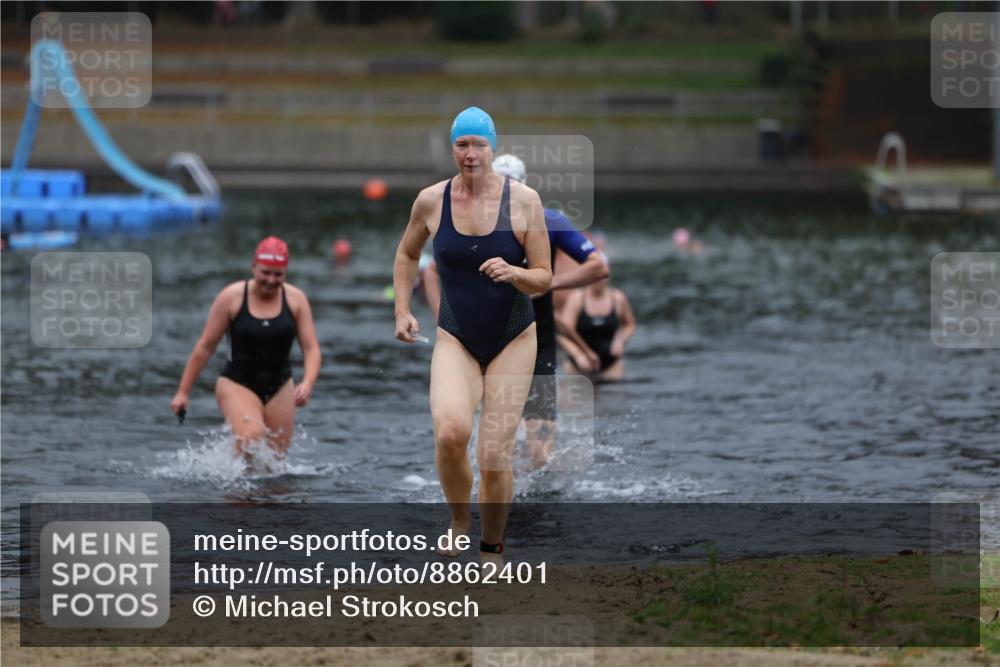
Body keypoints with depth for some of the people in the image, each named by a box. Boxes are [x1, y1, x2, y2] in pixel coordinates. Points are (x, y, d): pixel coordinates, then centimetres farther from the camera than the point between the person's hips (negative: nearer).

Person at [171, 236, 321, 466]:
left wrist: (308, 383, -25)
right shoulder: (232, 297, -8)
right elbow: (205, 346, -3)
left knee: (276, 460, 3)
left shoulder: (296, 299, -2)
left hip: (279, 387, 3)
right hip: (237, 384, -3)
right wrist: (183, 392, -2)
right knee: (251, 439, -30)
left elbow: (311, 349, -5)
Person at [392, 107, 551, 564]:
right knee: (450, 432, -26)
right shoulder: (432, 201, -3)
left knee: (494, 457, -5)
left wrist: (514, 273, -25)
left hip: (512, 341, 0)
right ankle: (459, 519, 1)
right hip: (455, 341, 0)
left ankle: (492, 549, 19)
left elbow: (544, 278, -4)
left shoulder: (523, 200, -8)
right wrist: (402, 311, 7)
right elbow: (406, 255, 17)